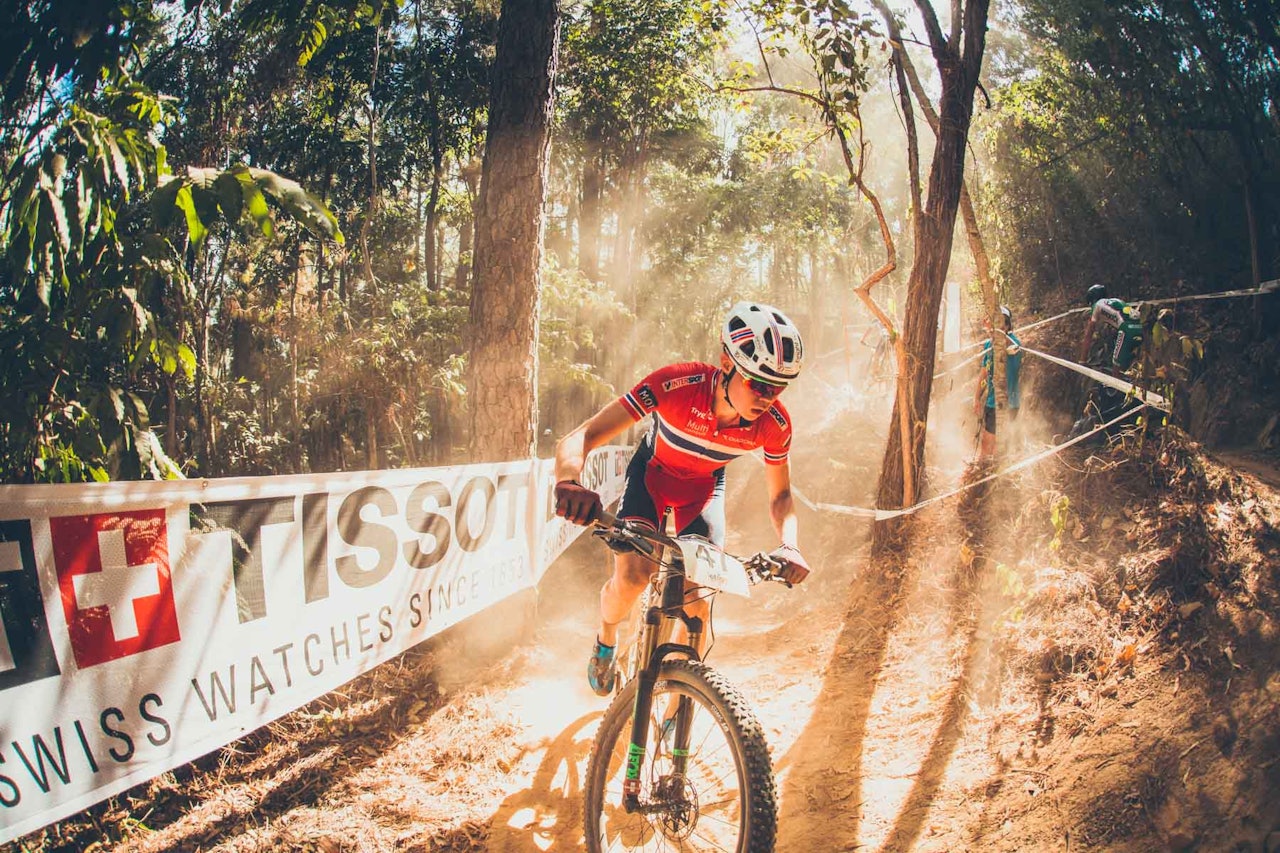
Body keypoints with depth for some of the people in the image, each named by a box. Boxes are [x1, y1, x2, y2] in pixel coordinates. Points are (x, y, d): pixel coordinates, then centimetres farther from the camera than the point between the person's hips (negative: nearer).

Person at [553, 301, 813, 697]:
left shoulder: (774, 424, -29)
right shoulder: (676, 384, -39)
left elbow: (780, 494, -10)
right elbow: (579, 438, -41)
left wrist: (789, 546, -31)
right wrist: (569, 481, -64)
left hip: (704, 485, 2)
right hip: (653, 471, -2)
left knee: (697, 599, -12)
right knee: (632, 575, -24)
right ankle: (606, 642, 12)